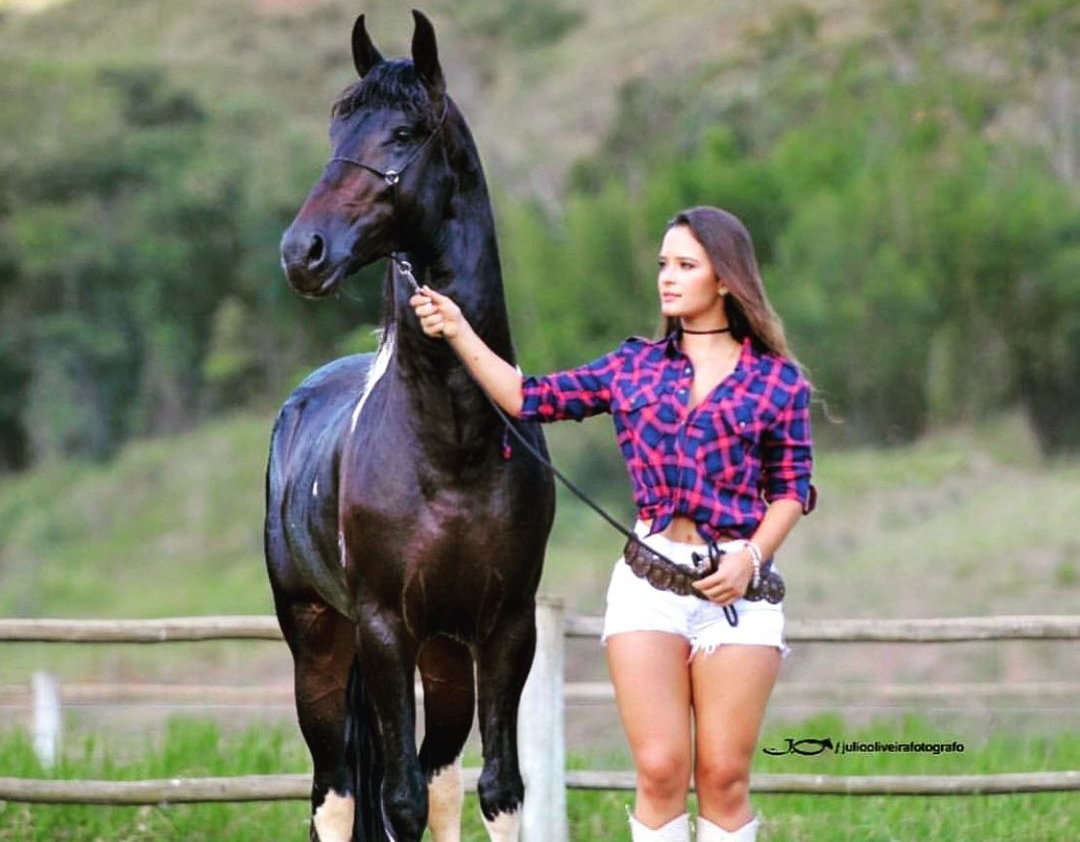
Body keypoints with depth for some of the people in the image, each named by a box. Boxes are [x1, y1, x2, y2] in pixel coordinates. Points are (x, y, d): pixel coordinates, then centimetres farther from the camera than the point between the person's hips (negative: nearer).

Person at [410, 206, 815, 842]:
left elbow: (792, 486, 5)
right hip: (648, 577, 2)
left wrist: (752, 556, -11)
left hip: (736, 589, -2)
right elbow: (533, 400, 6)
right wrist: (459, 334, -3)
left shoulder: (778, 381, 4)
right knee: (660, 769, -4)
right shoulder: (635, 366, 10)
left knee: (724, 776, 0)